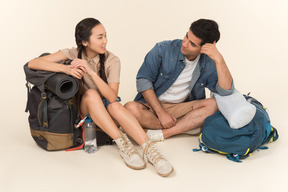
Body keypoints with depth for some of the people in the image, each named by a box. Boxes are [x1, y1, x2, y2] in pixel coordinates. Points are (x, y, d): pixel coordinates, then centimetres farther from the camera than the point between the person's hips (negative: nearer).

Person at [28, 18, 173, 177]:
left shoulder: (111, 60, -10)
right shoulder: (73, 54, -8)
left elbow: (112, 97, -23)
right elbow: (32, 63, -18)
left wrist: (92, 72, -34)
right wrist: (66, 69, -33)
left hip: (106, 110, 0)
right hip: (83, 111, 0)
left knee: (115, 106, -35)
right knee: (91, 93, -33)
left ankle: (149, 149, -43)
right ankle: (122, 144, -37)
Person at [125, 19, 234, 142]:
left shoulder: (208, 64, -4)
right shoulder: (163, 49, -11)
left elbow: (226, 91, -15)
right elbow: (143, 80, -11)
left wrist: (219, 59, -27)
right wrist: (161, 113, -16)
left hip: (180, 108, 1)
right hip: (152, 105, -1)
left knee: (212, 105, -24)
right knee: (131, 109, -33)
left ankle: (163, 133, -25)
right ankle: (187, 126, -19)